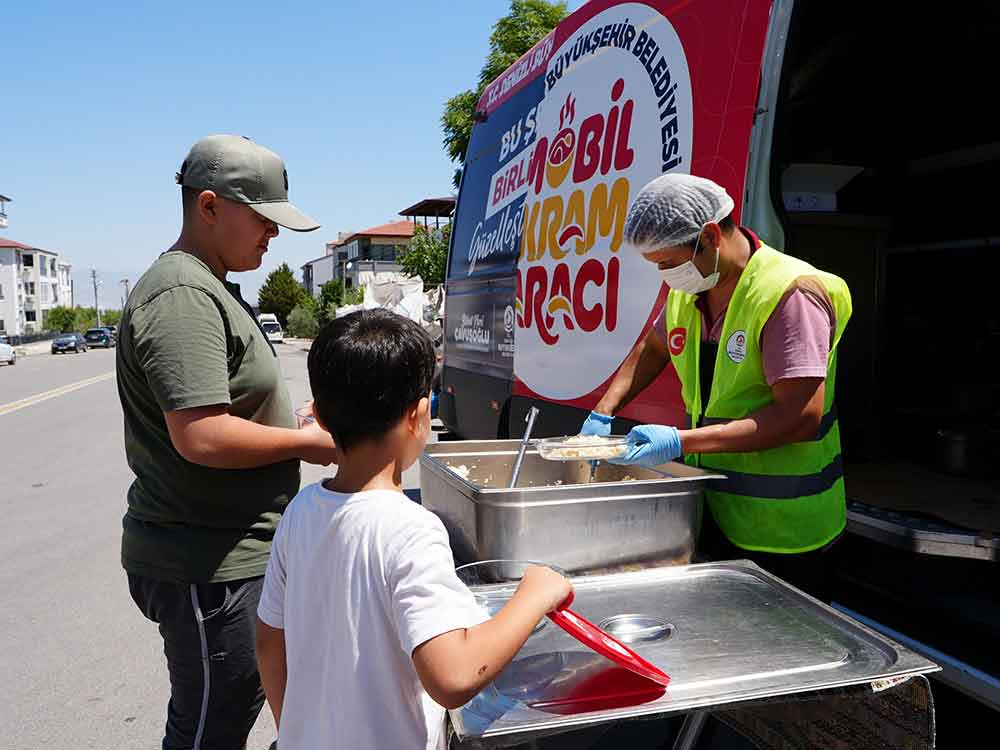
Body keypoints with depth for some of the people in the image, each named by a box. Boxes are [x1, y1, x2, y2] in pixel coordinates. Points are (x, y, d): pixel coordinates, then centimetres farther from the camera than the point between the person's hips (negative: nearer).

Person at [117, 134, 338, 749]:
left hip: (236, 553, 10)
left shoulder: (208, 289, 14)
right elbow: (201, 438, -28)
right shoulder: (184, 297, -21)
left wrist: (295, 422, 9)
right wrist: (307, 443, -16)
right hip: (208, 567, -10)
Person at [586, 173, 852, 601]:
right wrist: (602, 414, 7)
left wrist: (680, 442, -29)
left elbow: (801, 417, -26)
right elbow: (652, 349, 22)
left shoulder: (789, 293, -21)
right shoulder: (687, 291, 4)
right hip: (713, 516, 7)